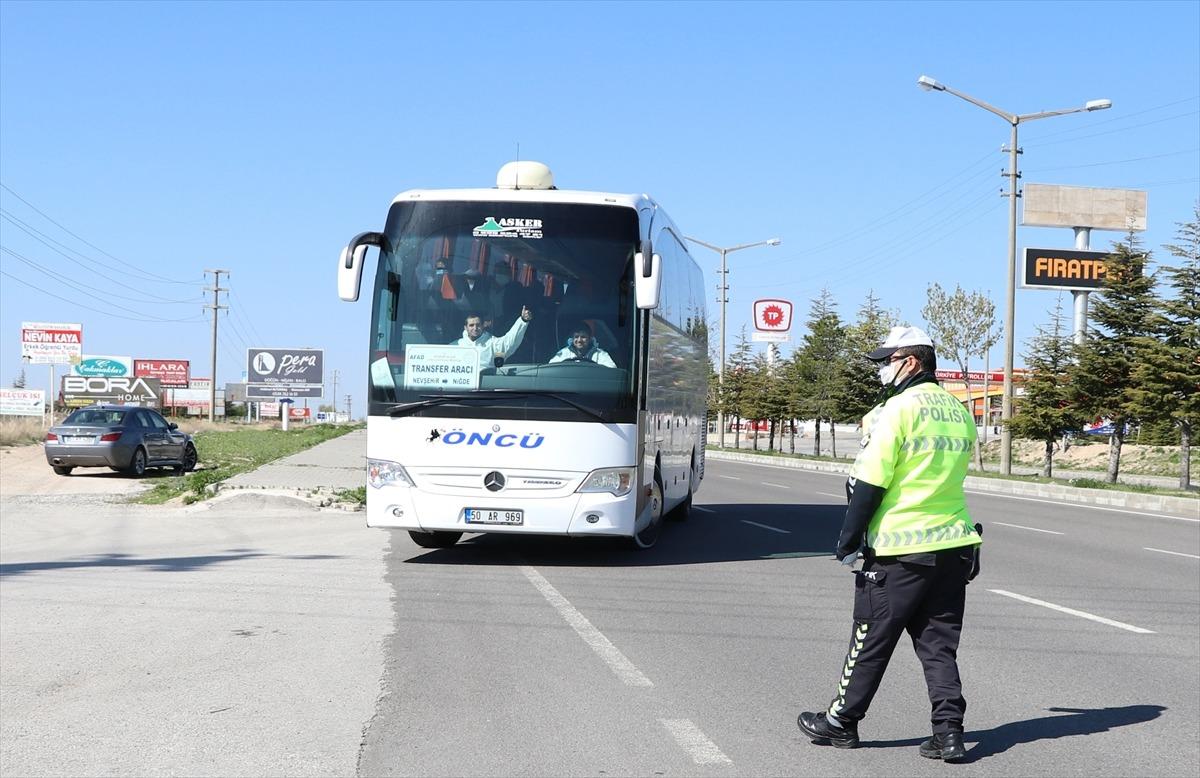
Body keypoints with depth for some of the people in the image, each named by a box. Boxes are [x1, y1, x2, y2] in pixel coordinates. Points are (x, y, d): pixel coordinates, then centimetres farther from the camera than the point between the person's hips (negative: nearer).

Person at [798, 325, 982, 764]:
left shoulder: (898, 409, -12)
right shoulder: (959, 412, 9)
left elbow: (869, 484, -14)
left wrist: (848, 542, -6)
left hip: (900, 551, -6)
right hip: (955, 546, 6)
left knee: (871, 641, 7)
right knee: (939, 644, 11)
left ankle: (841, 723, 19)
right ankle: (949, 731, 3)